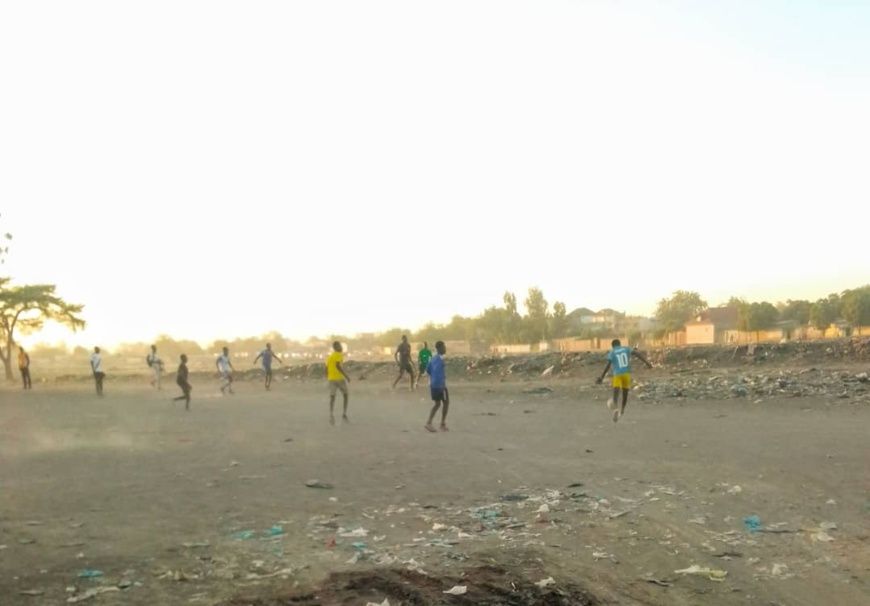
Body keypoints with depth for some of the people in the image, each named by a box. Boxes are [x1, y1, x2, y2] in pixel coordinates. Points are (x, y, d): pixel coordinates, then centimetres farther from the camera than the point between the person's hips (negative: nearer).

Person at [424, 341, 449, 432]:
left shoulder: (433, 358, 12)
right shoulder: (440, 359, -16)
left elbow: (428, 369, 19)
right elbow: (437, 371, -27)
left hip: (433, 384, 9)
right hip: (440, 384, -9)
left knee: (437, 404, 14)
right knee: (446, 402, 3)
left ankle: (429, 422, 9)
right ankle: (443, 424, 4)